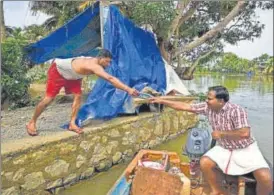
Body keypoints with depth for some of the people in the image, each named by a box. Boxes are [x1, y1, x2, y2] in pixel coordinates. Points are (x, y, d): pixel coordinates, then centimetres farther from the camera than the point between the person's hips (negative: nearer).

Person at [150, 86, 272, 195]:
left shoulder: (236, 111, -25)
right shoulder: (207, 107, -9)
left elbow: (245, 133, -33)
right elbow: (185, 106, -7)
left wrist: (221, 134, -24)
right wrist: (162, 101, -10)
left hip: (245, 149, -4)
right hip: (223, 148, 5)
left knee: (265, 178, -23)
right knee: (205, 163, -17)